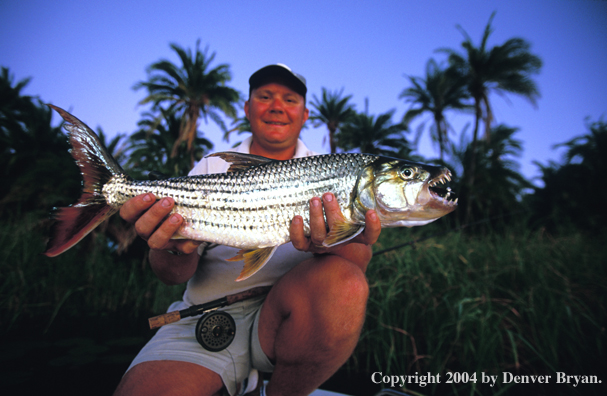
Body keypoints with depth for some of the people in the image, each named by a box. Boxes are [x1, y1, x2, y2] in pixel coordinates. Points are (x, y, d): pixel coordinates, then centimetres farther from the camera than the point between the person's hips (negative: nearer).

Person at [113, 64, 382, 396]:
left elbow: (358, 264, -7)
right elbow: (173, 276, 1)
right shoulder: (211, 169, 8)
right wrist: (176, 247, -23)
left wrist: (340, 244, -30)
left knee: (342, 282, -29)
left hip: (292, 314, 2)